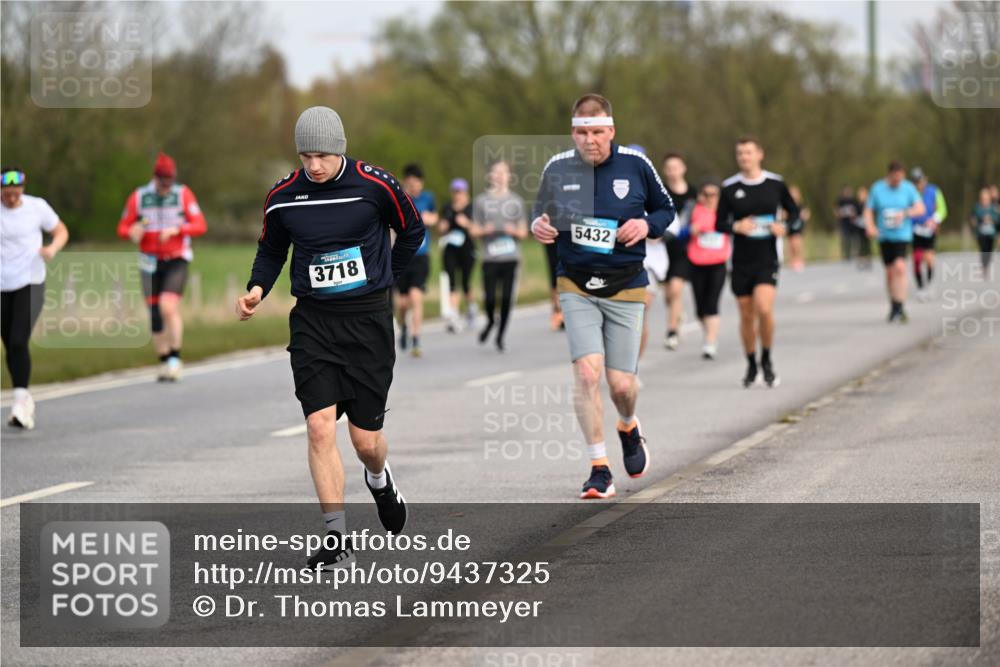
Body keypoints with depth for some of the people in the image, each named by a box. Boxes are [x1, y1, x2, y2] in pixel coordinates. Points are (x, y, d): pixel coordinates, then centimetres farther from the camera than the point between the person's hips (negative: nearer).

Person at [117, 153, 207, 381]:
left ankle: (175, 359, -10)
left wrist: (176, 230, -25)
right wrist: (132, 233, -20)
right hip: (151, 263, 2)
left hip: (176, 261, -2)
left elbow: (200, 226, -9)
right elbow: (123, 228, 3)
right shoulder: (138, 197, -1)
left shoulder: (183, 194, -4)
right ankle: (164, 363, 18)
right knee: (155, 317, 3)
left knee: (169, 307, -21)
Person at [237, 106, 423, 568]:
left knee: (366, 439, 1)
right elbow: (271, 251, 15)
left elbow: (412, 231, 9)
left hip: (368, 319, -1)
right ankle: (336, 539, -7)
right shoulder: (282, 197, -1)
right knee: (320, 426, -13)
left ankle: (380, 480, 39)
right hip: (312, 320, 1)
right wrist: (257, 289, -2)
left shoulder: (375, 185, -8)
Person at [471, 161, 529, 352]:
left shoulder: (516, 201, 13)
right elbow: (474, 231, 10)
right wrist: (485, 230, -12)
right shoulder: (481, 200, 9)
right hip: (490, 258, -1)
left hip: (511, 258, 1)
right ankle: (490, 321, 24)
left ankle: (500, 336, 9)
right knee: (489, 298, -7)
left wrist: (514, 230, -8)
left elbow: (524, 232, 14)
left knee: (507, 298, -4)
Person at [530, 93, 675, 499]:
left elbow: (666, 209, 9)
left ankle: (628, 428, 38)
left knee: (621, 383, 1)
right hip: (576, 286, 0)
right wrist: (538, 225, -9)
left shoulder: (635, 164, -4)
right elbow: (542, 211, 14)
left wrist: (647, 225, -13)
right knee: (586, 372, -16)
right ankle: (599, 468, -6)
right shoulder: (558, 168, -3)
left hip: (625, 287, 0)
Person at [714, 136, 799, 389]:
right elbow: (719, 224, 4)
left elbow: (794, 211, 12)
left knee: (764, 309, -19)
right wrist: (736, 226, -17)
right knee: (746, 315, 7)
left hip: (767, 259, -1)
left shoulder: (775, 183, 1)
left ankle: (767, 361, 2)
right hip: (741, 261, 2)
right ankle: (751, 365, 26)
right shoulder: (729, 187, 1)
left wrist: (784, 226, -8)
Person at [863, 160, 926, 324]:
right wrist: (870, 227, -15)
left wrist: (905, 213, -26)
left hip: (902, 235, -2)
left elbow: (921, 209, -8)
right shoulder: (877, 188, 1)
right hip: (884, 236, 2)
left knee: (900, 267, -20)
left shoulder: (908, 188, -2)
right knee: (890, 272, 7)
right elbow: (868, 211, 4)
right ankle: (894, 307, 24)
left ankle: (898, 308, -22)